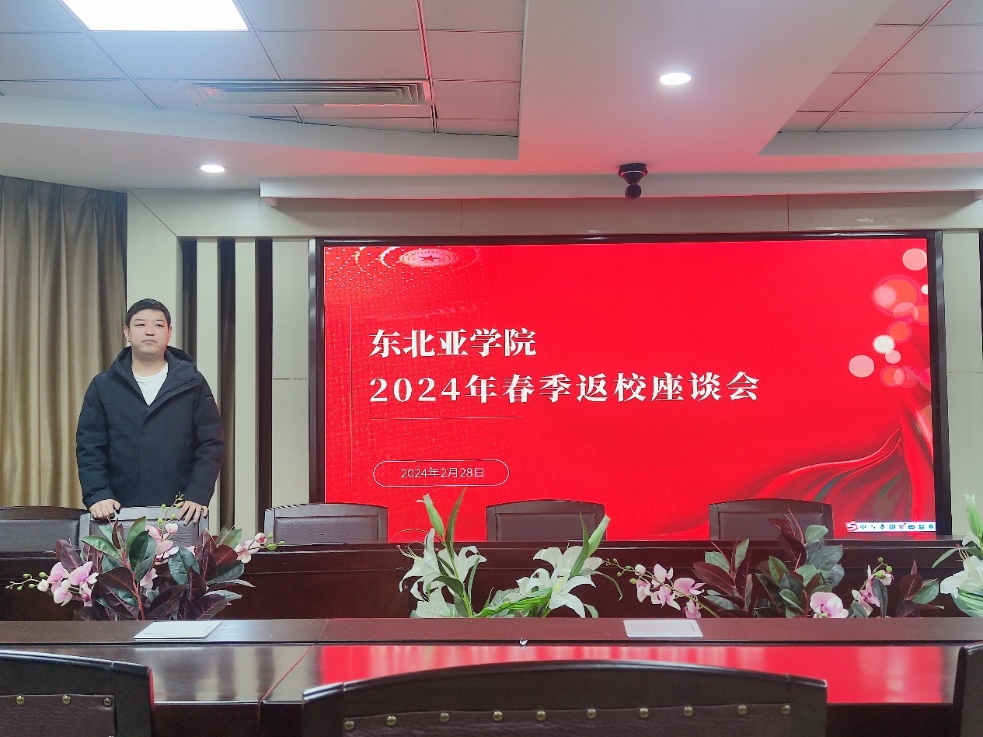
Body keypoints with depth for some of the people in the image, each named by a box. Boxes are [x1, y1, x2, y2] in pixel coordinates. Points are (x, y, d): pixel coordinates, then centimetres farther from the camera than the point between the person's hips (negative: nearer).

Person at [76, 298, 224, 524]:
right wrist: (97, 495, -11)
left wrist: (198, 495, -11)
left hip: (181, 514, 0)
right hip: (120, 513, 1)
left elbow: (211, 445, 1)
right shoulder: (103, 386, 7)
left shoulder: (192, 383, 4)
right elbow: (89, 448, 4)